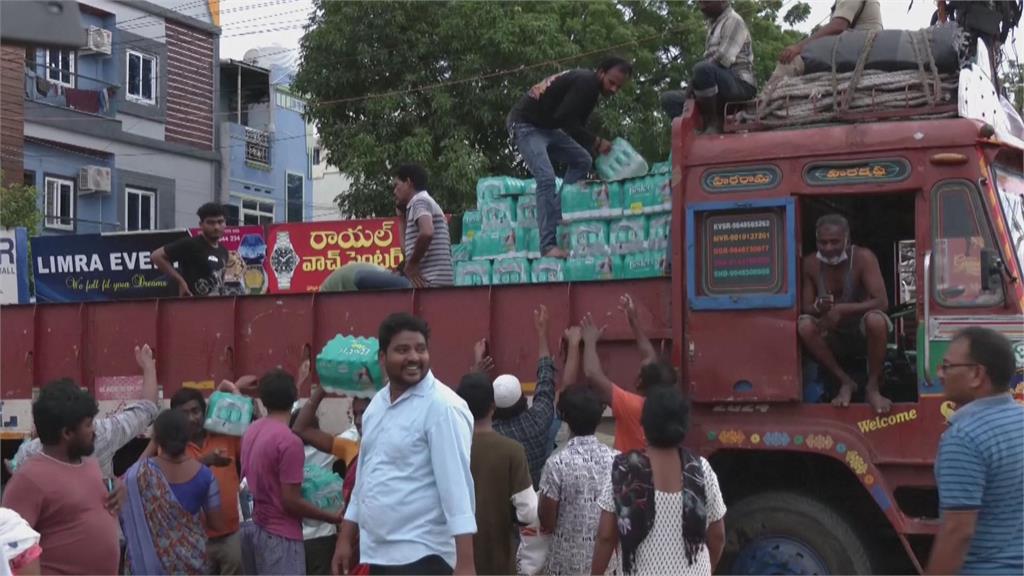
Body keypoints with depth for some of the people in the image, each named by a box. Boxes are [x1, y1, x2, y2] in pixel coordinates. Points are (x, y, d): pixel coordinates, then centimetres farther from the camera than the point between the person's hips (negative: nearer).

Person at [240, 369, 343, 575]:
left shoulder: (252, 431, 6)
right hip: (280, 535, -9)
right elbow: (291, 502, -19)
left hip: (254, 527, 9)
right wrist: (333, 517, -7)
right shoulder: (289, 441, -20)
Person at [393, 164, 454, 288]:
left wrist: (410, 265, -15)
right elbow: (408, 248, 26)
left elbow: (427, 233, -26)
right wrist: (401, 215, 27)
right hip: (437, 284, 10)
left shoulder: (420, 201, -4)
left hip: (431, 283, -9)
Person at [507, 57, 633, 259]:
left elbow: (575, 125, 15)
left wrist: (594, 150, 6)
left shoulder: (588, 85, 11)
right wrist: (596, 142, -20)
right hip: (525, 125, -10)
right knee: (546, 178, -22)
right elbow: (565, 119, -26)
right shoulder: (585, 82, -19)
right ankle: (548, 245, -25)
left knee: (582, 160, 10)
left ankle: (561, 211, 8)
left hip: (546, 126, 10)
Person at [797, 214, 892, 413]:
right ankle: (845, 382, -11)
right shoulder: (810, 264, -7)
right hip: (834, 338, 3)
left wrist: (841, 309, -36)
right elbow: (805, 308, -5)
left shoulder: (863, 258, -17)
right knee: (804, 325, -27)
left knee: (876, 319, -36)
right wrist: (818, 308, -30)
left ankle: (873, 388, -17)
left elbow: (882, 302, -25)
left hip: (863, 332, -3)